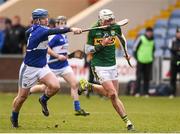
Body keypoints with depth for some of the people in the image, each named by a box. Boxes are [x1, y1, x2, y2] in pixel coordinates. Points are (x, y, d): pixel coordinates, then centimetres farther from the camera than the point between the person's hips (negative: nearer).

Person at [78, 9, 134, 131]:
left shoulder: (115, 27, 0)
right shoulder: (93, 31, -11)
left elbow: (121, 37, 23)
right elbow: (87, 50, -6)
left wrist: (126, 52, 25)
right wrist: (101, 45, -19)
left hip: (112, 65, 6)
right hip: (99, 66, -6)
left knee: (110, 93, 6)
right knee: (113, 94, -13)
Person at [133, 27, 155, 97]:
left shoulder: (152, 41, 11)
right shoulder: (141, 39, -6)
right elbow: (135, 48, -2)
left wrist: (152, 57, 14)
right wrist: (137, 58, -4)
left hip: (149, 62, 5)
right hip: (140, 61, -5)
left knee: (147, 78, 5)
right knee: (139, 77, -5)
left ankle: (146, 93, 8)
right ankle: (137, 92, -3)